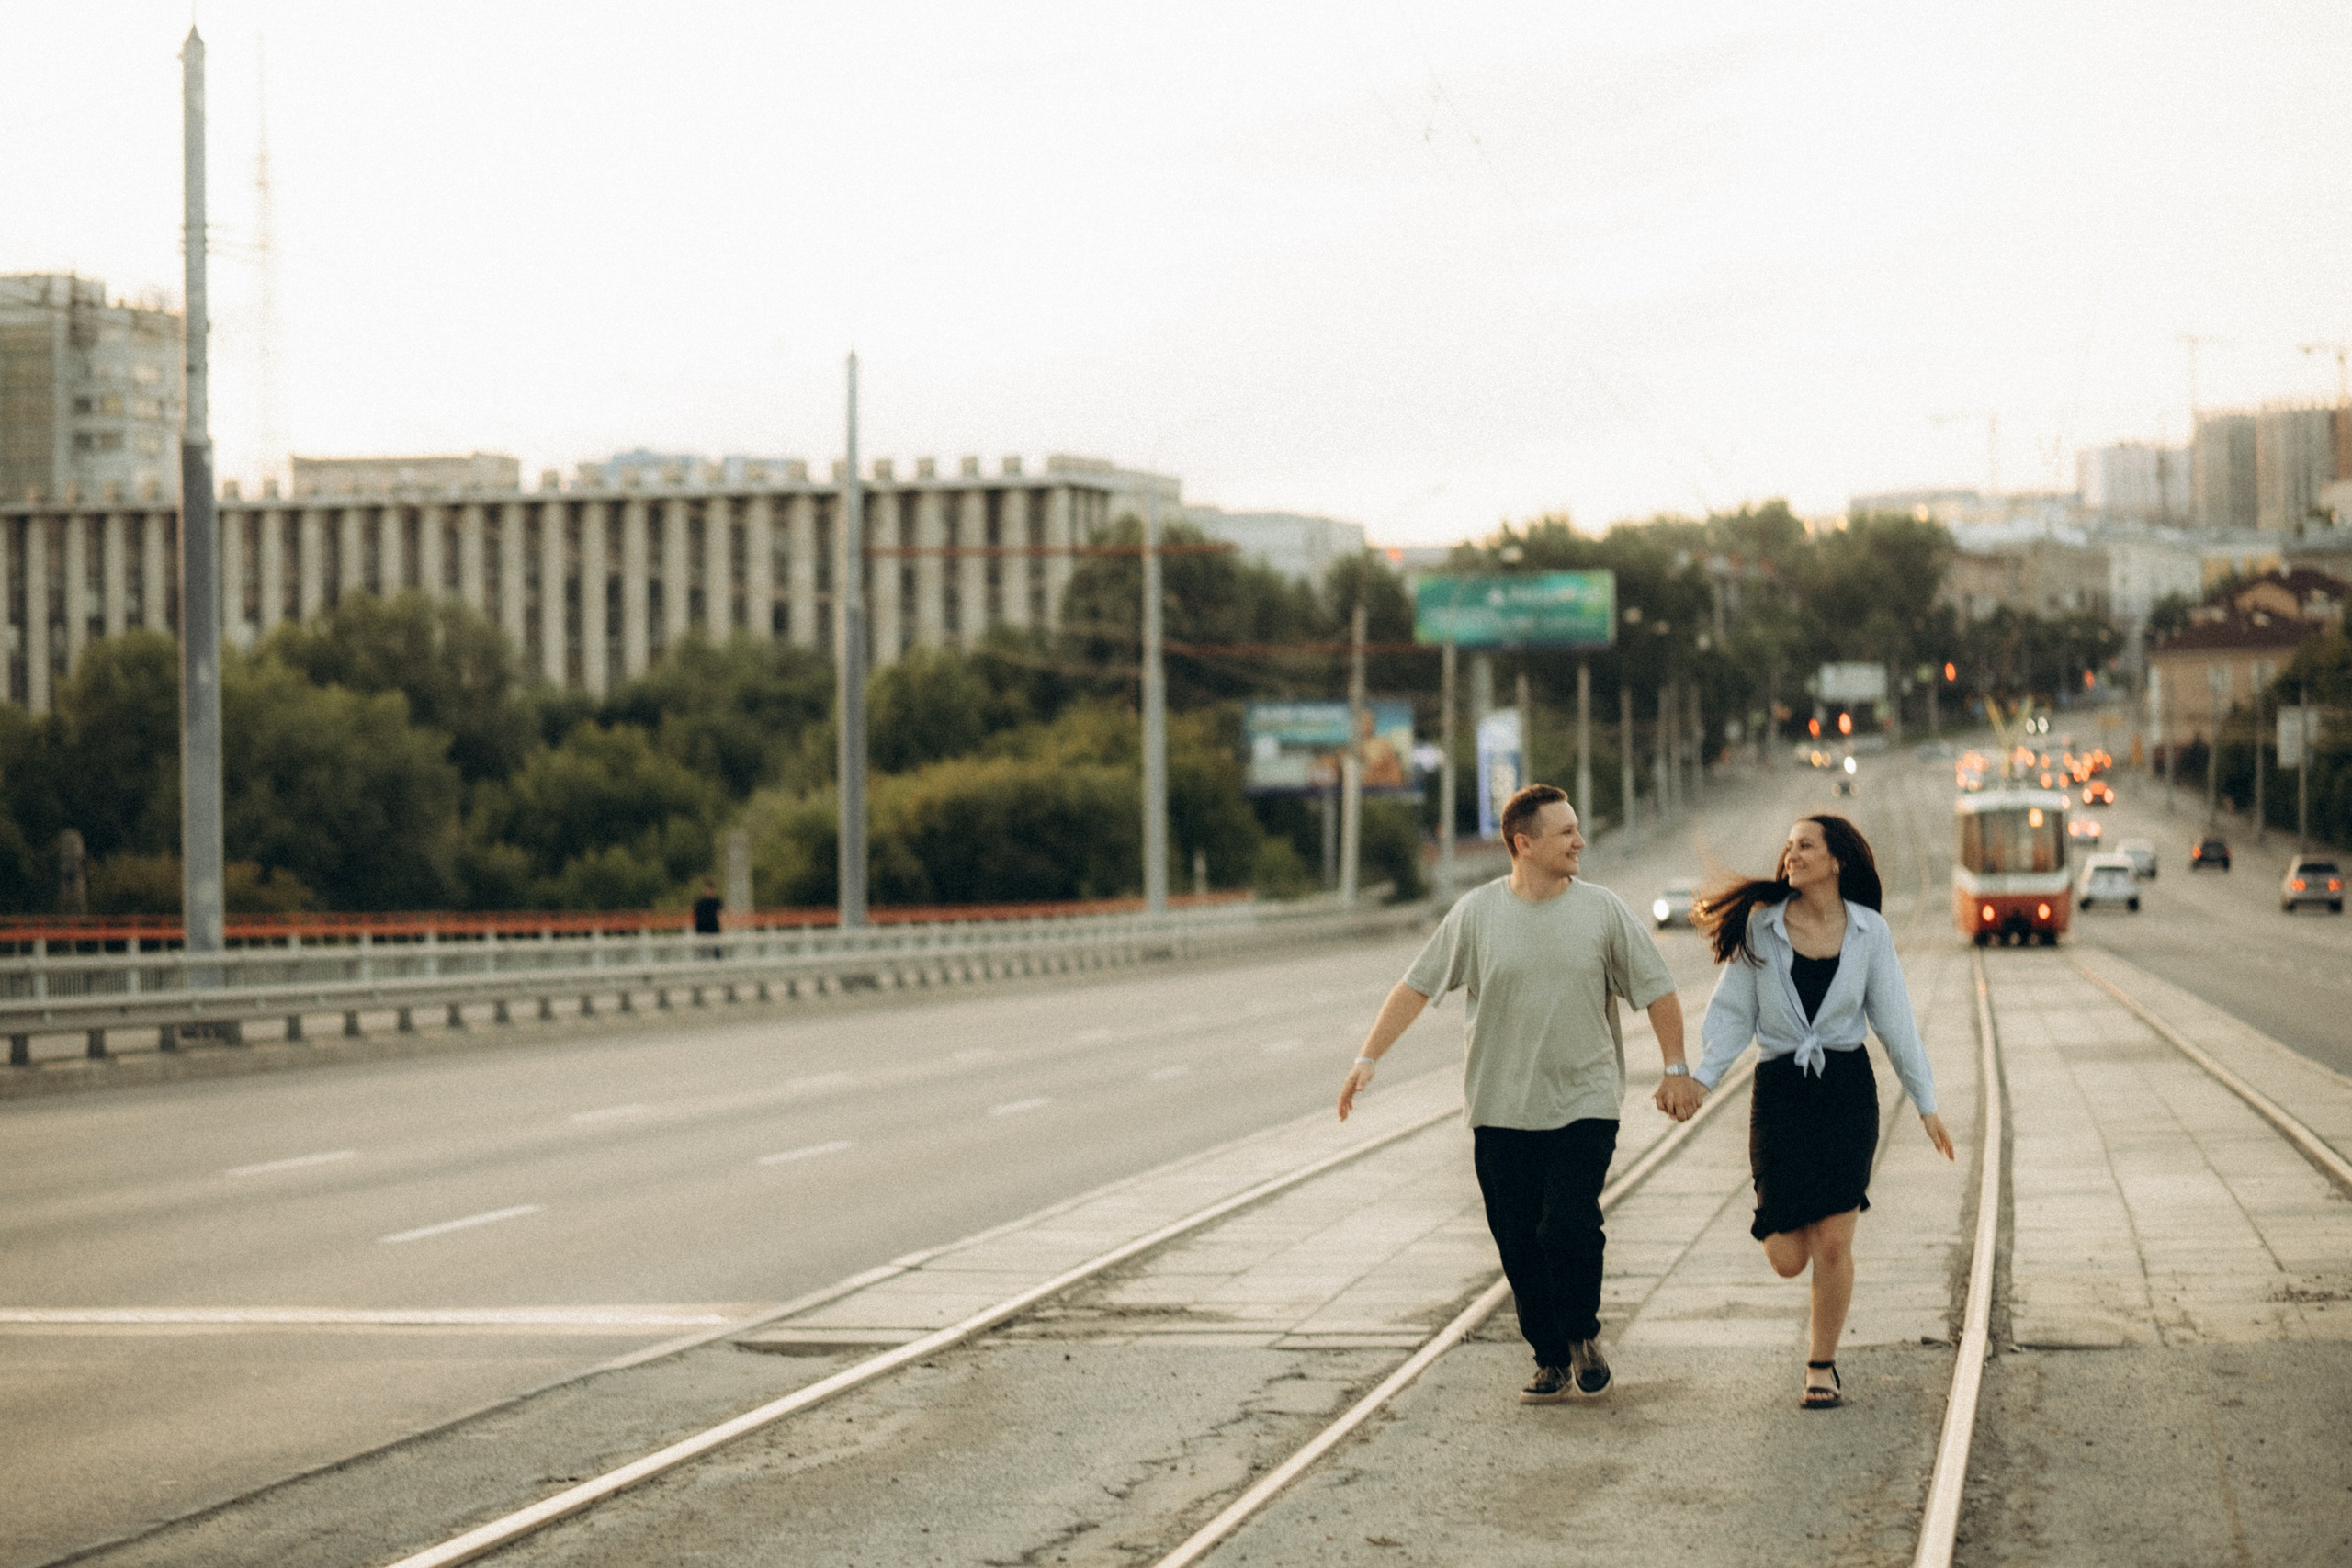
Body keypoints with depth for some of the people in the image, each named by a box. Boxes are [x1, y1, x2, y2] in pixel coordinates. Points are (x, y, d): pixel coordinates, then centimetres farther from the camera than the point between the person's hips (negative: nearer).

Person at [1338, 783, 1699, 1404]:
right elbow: (1416, 987, 3)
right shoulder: (1476, 913, -1)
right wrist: (1367, 1060, -3)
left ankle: (1584, 1335, 12)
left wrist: (1676, 1070, 3)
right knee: (1520, 1244, 3)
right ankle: (1552, 1360, 18)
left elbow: (1657, 990, 7)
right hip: (1502, 1111, 1)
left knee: (1570, 1229, -14)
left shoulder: (1603, 910, 0)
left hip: (1584, 1104, -1)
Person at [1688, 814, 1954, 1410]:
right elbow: (1733, 1012, 1)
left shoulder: (1869, 931, -1)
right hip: (1779, 1091, 0)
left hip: (1847, 1091, 0)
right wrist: (1702, 1077, -12)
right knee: (1787, 1258, -3)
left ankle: (1821, 1366, 14)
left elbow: (1894, 1019, 3)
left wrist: (1925, 1103, 2)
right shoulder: (1760, 925, -3)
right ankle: (1778, 1211, 36)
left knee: (1832, 1245, -5)